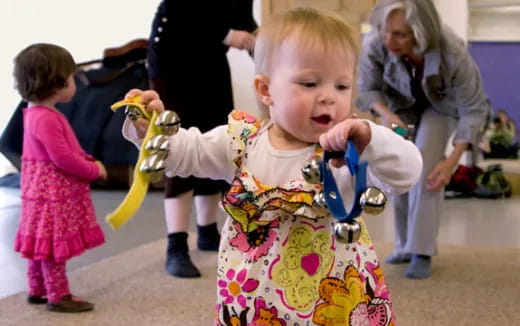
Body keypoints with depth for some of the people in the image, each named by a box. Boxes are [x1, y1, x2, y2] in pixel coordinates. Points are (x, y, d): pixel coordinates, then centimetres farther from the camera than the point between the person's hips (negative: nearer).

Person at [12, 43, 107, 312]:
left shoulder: (38, 114, 11)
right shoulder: (45, 119, -23)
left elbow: (66, 151, 18)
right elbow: (63, 158, -24)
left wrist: (89, 161, 5)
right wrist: (94, 170, -12)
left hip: (48, 191, 10)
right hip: (53, 194, -10)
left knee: (43, 245, 17)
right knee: (54, 246, -2)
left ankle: (37, 290, 28)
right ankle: (59, 297, 6)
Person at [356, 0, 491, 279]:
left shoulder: (454, 54, -41)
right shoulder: (374, 44, -37)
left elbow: (474, 109, -28)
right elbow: (367, 89, -17)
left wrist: (451, 161, -33)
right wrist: (387, 115, -37)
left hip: (441, 105, -2)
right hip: (401, 103, 3)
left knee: (426, 166, -20)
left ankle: (422, 251, -13)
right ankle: (405, 245, 12)